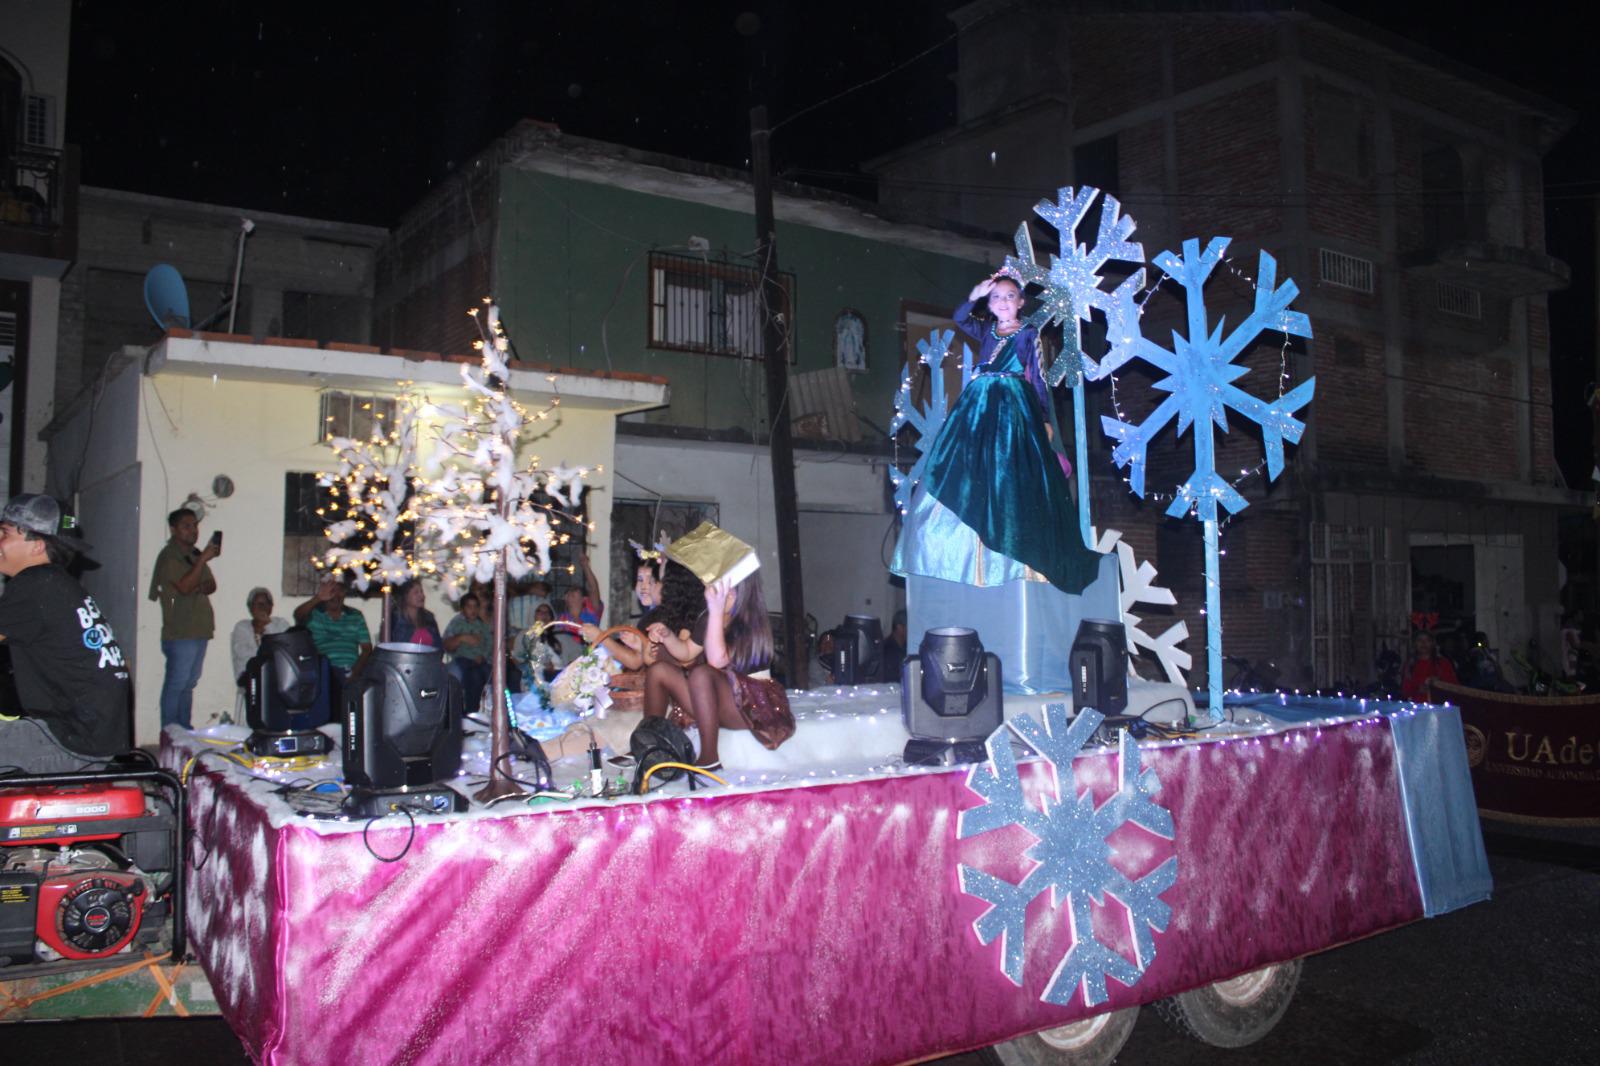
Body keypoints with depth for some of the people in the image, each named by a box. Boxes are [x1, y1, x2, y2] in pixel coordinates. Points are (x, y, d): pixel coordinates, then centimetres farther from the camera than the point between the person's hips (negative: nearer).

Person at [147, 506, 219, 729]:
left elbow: (212, 584, 15)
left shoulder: (195, 554, 18)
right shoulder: (169, 556, -9)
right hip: (180, 633, -9)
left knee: (189, 684, 13)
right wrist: (203, 559, -22)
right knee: (175, 685, -6)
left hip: (199, 631, 9)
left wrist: (202, 587, -7)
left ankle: (185, 730, 20)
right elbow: (184, 587, -20)